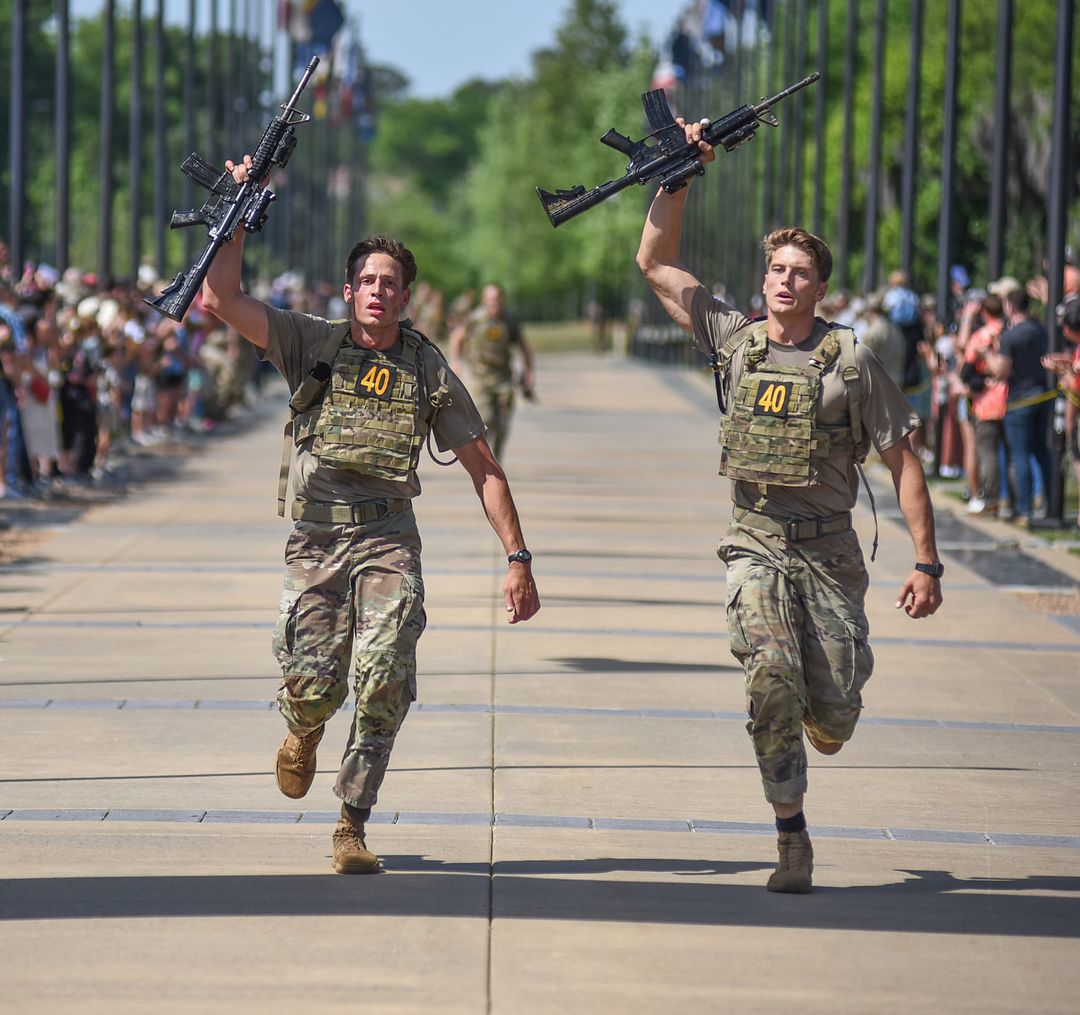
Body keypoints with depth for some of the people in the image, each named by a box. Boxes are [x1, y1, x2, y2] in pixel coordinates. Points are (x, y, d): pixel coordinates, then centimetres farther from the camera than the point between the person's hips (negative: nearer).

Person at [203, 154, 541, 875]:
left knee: (384, 682, -15)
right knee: (313, 685, -9)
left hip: (389, 539, 0)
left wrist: (518, 557, 4)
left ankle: (353, 825, -4)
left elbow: (484, 469, 9)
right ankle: (304, 731, 30)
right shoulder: (312, 343, 6)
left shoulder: (429, 370, 7)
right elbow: (220, 300, -3)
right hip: (315, 538, 0)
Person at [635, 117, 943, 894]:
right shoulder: (735, 342, 4)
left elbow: (903, 461, -1)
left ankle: (801, 726, 38)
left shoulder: (852, 362, -3)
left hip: (829, 552, -1)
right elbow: (656, 263, 8)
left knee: (831, 724, -2)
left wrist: (927, 564, -6)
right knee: (772, 677, -23)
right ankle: (792, 837, -12)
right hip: (756, 545, 1)